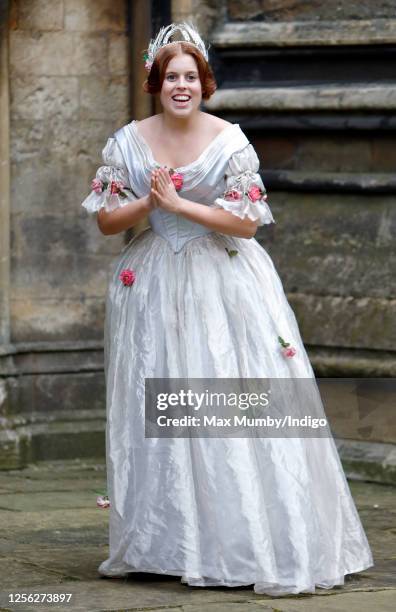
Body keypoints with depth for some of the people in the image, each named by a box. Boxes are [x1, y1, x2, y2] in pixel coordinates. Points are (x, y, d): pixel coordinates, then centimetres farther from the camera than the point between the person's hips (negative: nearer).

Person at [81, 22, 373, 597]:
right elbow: (106, 221, 5)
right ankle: (159, 542, 12)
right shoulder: (129, 142, 3)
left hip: (224, 284, -3)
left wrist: (177, 204, -16)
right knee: (154, 413, 3)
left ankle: (248, 541, -3)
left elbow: (248, 222, -9)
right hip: (153, 285, 3)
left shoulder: (230, 141, -5)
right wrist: (148, 202, -14)